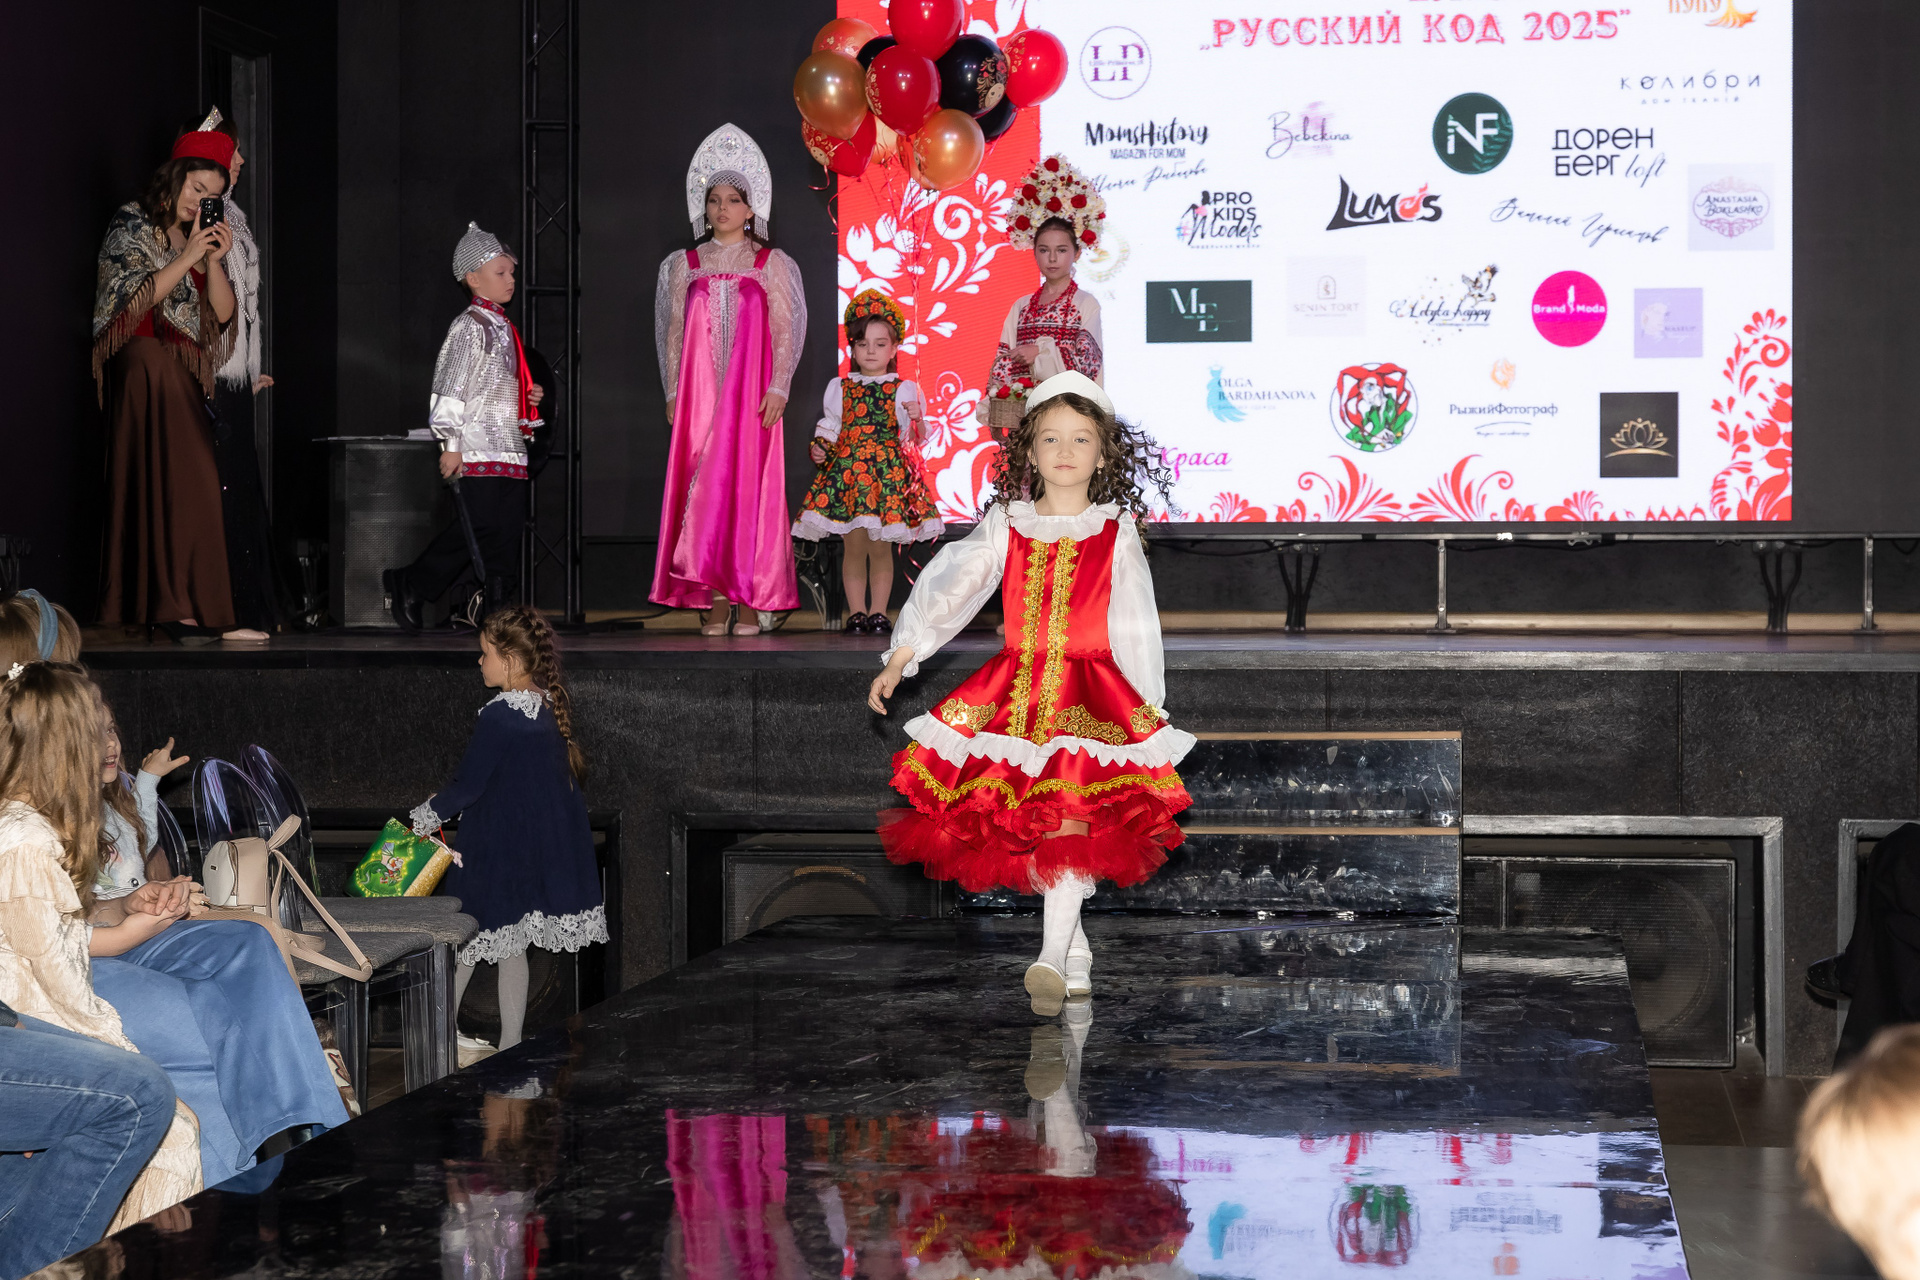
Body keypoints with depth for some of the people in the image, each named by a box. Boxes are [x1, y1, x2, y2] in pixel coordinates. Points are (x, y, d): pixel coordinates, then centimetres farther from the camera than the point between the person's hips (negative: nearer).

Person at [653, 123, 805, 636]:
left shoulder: (771, 263, 7)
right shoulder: (686, 265, 12)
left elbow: (784, 330, 2)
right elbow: (672, 332, 12)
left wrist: (778, 387, -7)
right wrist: (673, 392, 5)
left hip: (752, 392, -2)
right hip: (699, 392, 2)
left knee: (751, 483, -6)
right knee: (702, 484, -4)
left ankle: (751, 601, -3)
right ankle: (714, 600, -2)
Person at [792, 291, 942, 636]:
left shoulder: (904, 390, 5)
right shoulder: (840, 388, 10)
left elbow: (917, 438, 3)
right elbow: (831, 427, 14)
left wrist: (917, 418, -17)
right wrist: (819, 449, -4)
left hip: (889, 471, -1)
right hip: (848, 470, 1)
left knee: (881, 546, 0)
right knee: (854, 545, 0)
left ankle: (878, 612, 8)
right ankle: (856, 612, 8)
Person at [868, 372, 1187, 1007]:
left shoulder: (1115, 532, 3)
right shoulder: (1004, 525, 6)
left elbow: (1137, 627, 6)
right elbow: (947, 587, 0)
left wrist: (1148, 708, 5)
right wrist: (900, 658, -9)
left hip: (1092, 691, -3)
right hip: (1015, 684, 3)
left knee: (1071, 814, -18)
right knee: (1024, 817, 1)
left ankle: (1052, 954, -21)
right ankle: (1077, 950, 14)